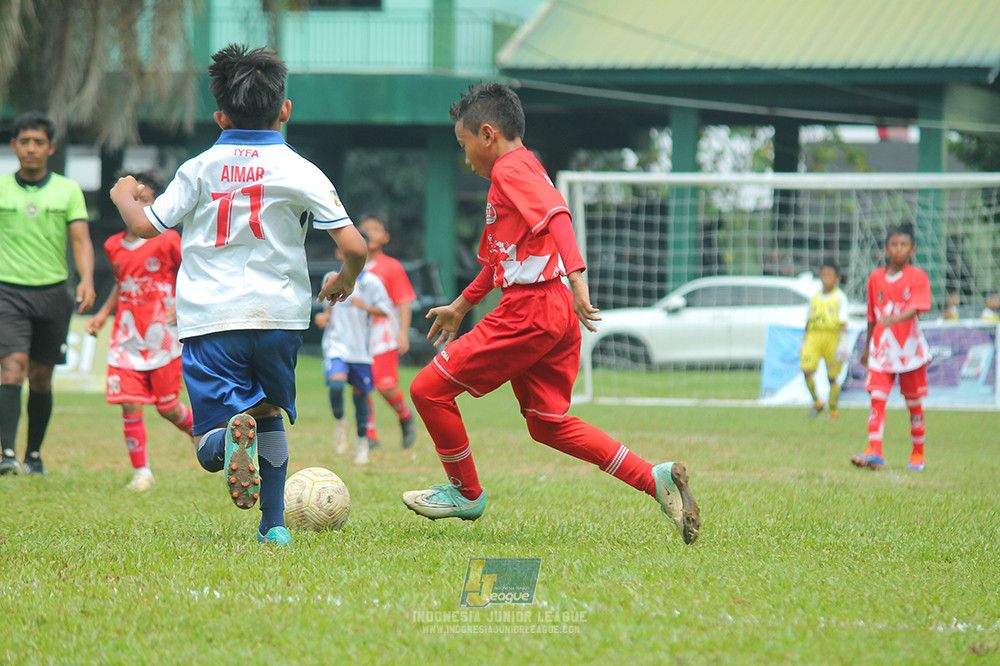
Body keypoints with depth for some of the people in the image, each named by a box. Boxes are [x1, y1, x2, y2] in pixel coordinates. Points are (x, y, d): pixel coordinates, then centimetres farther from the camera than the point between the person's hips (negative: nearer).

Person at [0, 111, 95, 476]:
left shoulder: (68, 191, 5)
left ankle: (34, 454, 22)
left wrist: (87, 281, -18)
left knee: (41, 378, 8)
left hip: (52, 293, 2)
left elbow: (81, 241, -1)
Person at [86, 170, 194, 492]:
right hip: (127, 338, 4)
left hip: (162, 336, -4)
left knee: (166, 406, 3)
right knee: (130, 405, -6)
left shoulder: (167, 241, -8)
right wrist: (103, 314, 14)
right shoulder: (114, 246, 7)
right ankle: (141, 471, 4)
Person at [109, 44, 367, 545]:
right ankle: (274, 525, 18)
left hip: (209, 318, -1)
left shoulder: (198, 170, 4)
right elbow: (355, 246, -5)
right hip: (280, 315, 1)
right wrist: (344, 281, 18)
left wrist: (124, 196, 29)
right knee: (269, 413, 25)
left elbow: (144, 226, 6)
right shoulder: (300, 172, 1)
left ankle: (232, 433, -38)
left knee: (210, 447, -3)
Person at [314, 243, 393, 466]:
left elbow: (384, 309, -1)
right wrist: (324, 317, 1)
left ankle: (362, 442, 23)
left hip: (361, 347, -1)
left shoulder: (371, 282, -3)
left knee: (360, 393, 5)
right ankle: (339, 422, 5)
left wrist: (364, 307, -18)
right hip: (336, 344, 1)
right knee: (336, 383, -23)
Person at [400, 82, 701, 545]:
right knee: (547, 424, 12)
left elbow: (556, 215, -25)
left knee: (429, 389, -1)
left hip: (530, 311, -10)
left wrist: (576, 278, -37)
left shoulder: (511, 169, -7)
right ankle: (656, 480, 3)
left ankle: (465, 493, 13)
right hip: (556, 315, 10)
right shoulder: (523, 171, 24)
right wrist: (460, 305, 43)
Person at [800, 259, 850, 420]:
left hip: (832, 338, -4)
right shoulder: (815, 298, 14)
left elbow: (843, 323, -6)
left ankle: (833, 411, 16)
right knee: (807, 370, -14)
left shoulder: (840, 298, 0)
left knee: (832, 377, 2)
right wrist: (803, 343, 22)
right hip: (814, 336, 4)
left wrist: (843, 343, -15)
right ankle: (816, 402, 6)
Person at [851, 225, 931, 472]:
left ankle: (918, 455, 19)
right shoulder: (876, 278, 7)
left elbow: (915, 309, -20)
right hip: (881, 350, 2)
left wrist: (895, 319, -38)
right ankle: (874, 453, -17)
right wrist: (867, 347, 19)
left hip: (910, 348, -2)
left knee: (913, 403, 7)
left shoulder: (918, 277, -4)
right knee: (877, 399, -11)